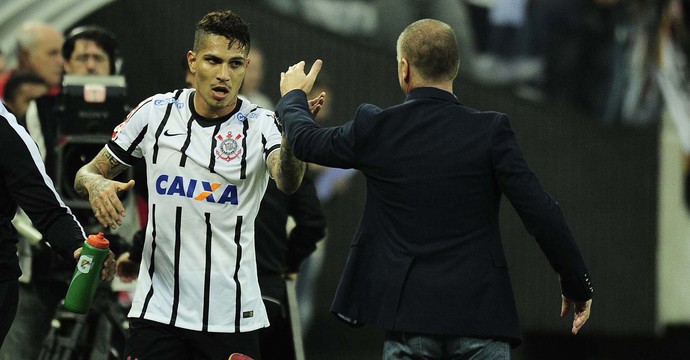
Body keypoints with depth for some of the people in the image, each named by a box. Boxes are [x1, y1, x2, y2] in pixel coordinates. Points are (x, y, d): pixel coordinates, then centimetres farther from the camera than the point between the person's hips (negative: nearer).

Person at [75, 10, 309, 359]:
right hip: (156, 312, 1)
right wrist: (96, 184, -15)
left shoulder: (260, 124, -6)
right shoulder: (155, 112, 1)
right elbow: (87, 174, 9)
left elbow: (288, 183, -26)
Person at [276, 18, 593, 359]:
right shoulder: (490, 131, -6)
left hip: (408, 311, 1)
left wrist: (293, 97, 41)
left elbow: (306, 141, 19)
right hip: (479, 313, -1)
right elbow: (541, 214, -8)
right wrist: (578, 287, 4)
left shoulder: (375, 128, -1)